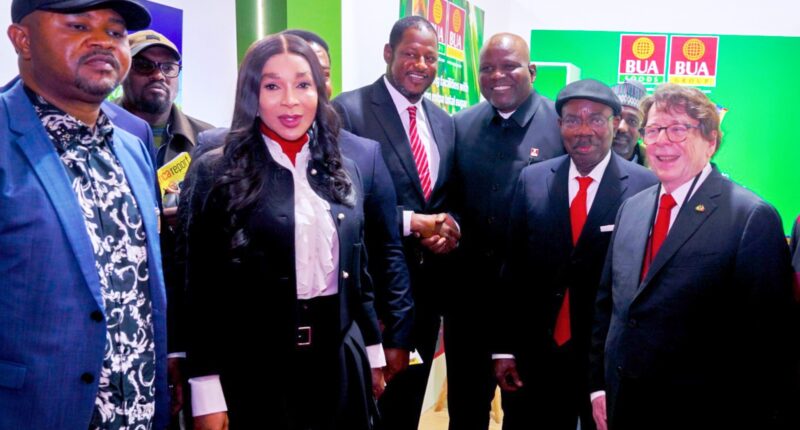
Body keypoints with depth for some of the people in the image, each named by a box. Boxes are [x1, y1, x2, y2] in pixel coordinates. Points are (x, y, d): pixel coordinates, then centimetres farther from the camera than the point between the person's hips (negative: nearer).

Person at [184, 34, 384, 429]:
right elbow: (202, 290, -8)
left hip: (341, 364, 4)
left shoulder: (344, 172, 7)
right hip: (254, 371, -4)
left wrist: (373, 352, 13)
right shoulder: (216, 172, -6)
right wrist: (207, 394, -10)